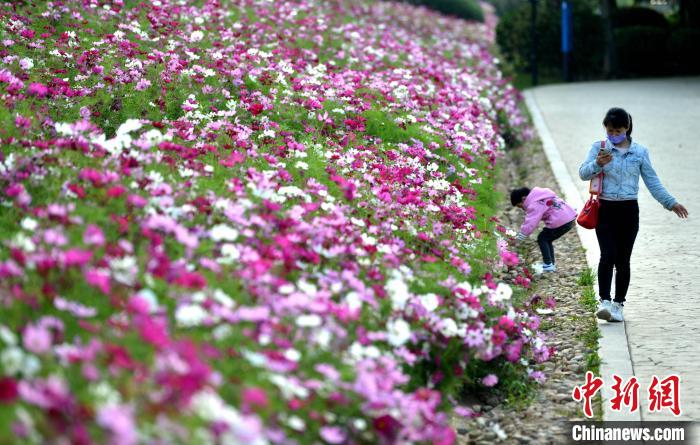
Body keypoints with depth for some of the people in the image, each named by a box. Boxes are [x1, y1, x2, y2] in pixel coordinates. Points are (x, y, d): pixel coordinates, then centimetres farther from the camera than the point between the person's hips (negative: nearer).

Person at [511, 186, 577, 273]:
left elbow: (530, 223, -19)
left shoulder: (534, 204, -12)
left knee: (542, 239, 3)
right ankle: (552, 264, 24)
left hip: (561, 222, -10)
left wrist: (518, 239, -15)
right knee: (547, 239, 20)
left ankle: (548, 265, 1)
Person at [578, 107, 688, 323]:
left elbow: (652, 181, 9)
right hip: (605, 209, -1)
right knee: (608, 255, -14)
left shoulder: (640, 152, 5)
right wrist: (597, 164, -25)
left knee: (622, 260, 4)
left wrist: (670, 202, 5)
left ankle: (618, 304, 12)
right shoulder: (599, 148, 2)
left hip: (628, 210, 1)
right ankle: (604, 301, -19)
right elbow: (583, 173, -5)